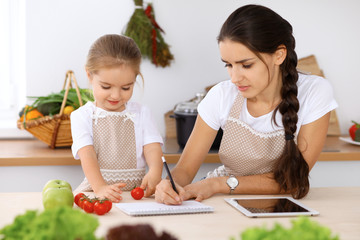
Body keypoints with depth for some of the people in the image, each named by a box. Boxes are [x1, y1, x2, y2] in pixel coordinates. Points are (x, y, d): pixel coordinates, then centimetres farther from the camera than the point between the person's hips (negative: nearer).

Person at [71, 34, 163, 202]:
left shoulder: (141, 114, 12)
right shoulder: (82, 116, 5)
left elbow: (152, 148, 0)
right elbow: (87, 155, -9)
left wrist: (154, 173, -24)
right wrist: (100, 187, -28)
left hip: (138, 192, 2)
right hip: (95, 191, -2)